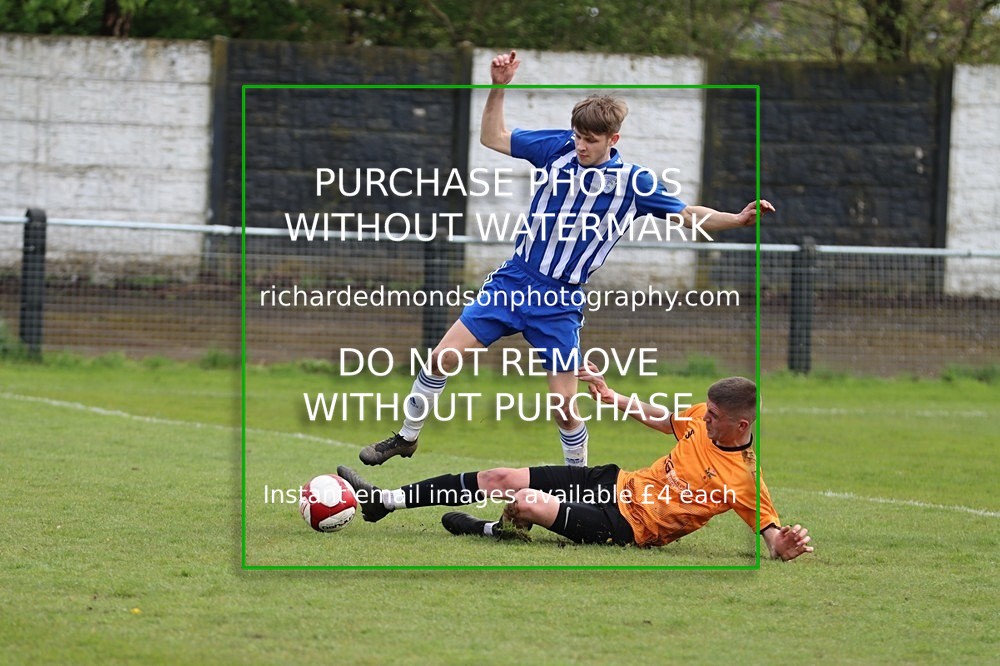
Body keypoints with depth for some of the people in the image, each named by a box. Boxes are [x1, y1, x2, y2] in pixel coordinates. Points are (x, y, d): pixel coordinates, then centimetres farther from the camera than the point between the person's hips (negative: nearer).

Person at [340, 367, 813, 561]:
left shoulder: (746, 479, -21)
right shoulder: (704, 420, 0)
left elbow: (773, 536, -21)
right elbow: (662, 418, 20)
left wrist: (785, 546, -44)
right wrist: (610, 396, 16)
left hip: (628, 523, -8)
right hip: (619, 483, 8)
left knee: (526, 502, -26)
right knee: (503, 478, 4)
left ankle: (497, 530, 13)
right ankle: (385, 501, 14)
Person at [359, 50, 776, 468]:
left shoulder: (633, 182, -10)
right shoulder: (560, 147, -4)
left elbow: (688, 215, -3)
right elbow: (493, 137, 6)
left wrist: (738, 219, -19)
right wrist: (499, 88, -7)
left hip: (561, 303, -2)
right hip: (513, 280, 2)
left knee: (563, 406, -5)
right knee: (444, 356, -6)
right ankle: (407, 437, 14)